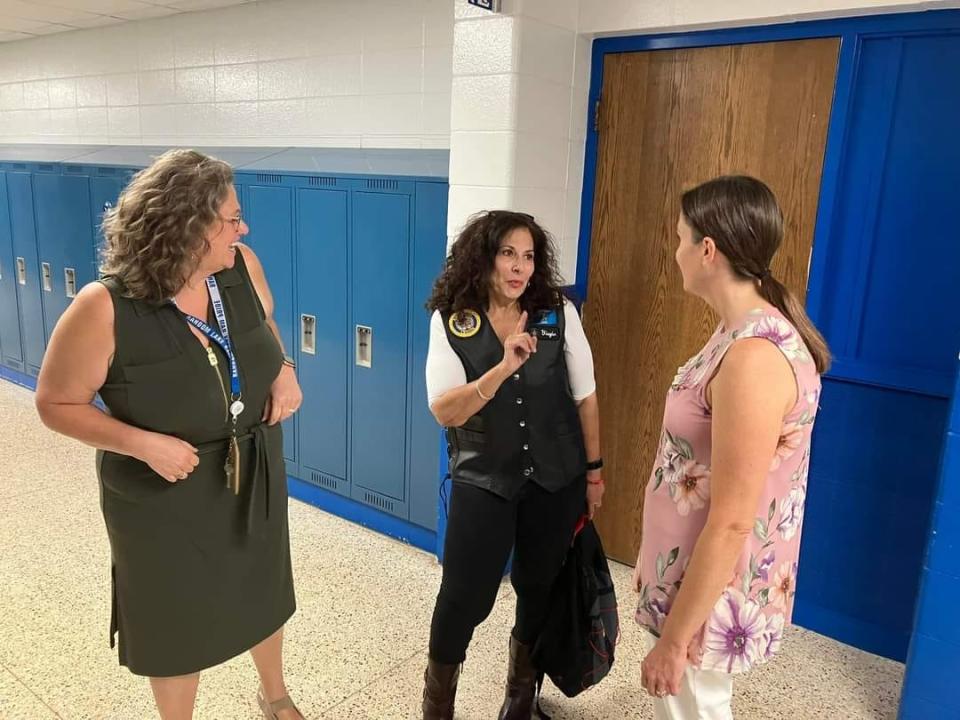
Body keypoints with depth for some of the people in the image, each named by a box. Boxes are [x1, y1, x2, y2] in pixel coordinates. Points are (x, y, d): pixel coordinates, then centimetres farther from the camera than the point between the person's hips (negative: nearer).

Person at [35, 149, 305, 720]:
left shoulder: (242, 267, -12)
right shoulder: (105, 310, -26)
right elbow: (56, 404, -14)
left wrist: (284, 369, -11)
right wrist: (142, 443, -27)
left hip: (254, 480, 5)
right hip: (165, 501, -5)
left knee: (262, 595, 26)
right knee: (176, 625, 18)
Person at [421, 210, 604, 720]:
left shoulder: (560, 314, -6)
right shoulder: (450, 322, -9)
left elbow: (585, 396, 1)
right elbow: (445, 411, -18)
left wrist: (594, 470, 5)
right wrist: (504, 367, -31)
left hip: (556, 479, 2)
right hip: (482, 480, -1)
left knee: (539, 588, 17)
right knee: (463, 595, 3)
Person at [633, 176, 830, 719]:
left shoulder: (754, 357, -29)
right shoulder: (749, 333, 3)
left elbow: (731, 523, -27)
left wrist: (674, 638, -19)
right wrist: (657, 566, 20)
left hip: (711, 598, -9)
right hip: (697, 579, 9)